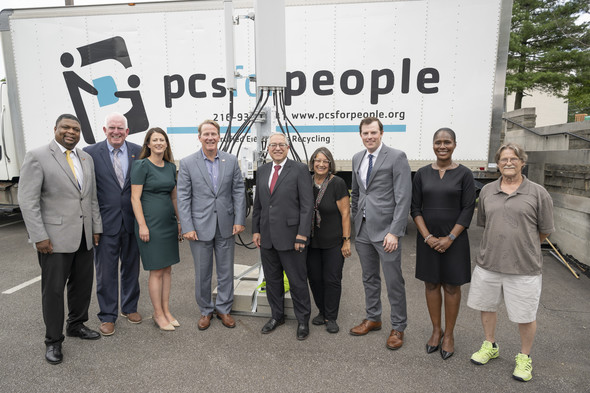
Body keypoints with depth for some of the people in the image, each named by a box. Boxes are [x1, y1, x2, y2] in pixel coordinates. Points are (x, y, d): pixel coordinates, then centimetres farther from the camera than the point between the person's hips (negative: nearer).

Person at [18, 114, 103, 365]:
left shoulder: (86, 159, 12)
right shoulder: (37, 157, -6)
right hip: (55, 237, -5)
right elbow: (27, 200, -10)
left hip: (84, 237, 6)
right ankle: (53, 341, 20)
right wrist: (39, 236, -14)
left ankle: (76, 325, 35)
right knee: (53, 289, 4)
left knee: (83, 284, 14)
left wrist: (96, 228, 10)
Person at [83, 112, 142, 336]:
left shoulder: (138, 152, 1)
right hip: (106, 223, -2)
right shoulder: (91, 153, -4)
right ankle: (107, 316, 24)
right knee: (106, 272, 8)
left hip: (132, 221, 2)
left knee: (131, 268, 16)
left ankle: (130, 307, 35)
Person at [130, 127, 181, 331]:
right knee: (156, 271, 1)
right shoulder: (141, 165, -7)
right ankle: (158, 314, 16)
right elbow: (135, 198, -10)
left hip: (169, 223, 6)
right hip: (151, 223, -6)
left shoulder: (171, 167, 11)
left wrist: (179, 221, 15)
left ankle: (166, 310, 24)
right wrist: (142, 225, -15)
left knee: (167, 269, 12)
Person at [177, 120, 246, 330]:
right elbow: (183, 198, -4)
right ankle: (205, 311, 30)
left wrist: (239, 220, -3)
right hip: (200, 227, -1)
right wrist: (187, 227, -10)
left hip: (226, 226, 2)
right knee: (202, 273, 11)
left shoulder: (231, 161, 2)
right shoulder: (187, 163, -3)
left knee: (226, 271, 12)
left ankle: (224, 309, 30)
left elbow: (239, 192, 3)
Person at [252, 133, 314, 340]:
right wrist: (256, 230, 10)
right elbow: (258, 203, 15)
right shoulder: (262, 171, 11)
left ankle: (303, 320, 25)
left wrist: (302, 234, -15)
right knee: (272, 279, 17)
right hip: (267, 237, 5)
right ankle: (277, 316, 35)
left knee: (297, 280, 7)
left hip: (290, 236, -5)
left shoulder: (300, 170, -6)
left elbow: (307, 204, -10)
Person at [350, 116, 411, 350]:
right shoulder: (357, 158, 11)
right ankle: (373, 319, 36)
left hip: (386, 230, -6)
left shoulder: (396, 157, -9)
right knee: (369, 278, 18)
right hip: (363, 229, 6)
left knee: (394, 281, 4)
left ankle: (398, 328, 23)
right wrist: (355, 222, 15)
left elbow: (403, 198, -14)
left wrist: (394, 232, -18)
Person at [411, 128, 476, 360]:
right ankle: (436, 330, 29)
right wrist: (428, 237, -10)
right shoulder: (422, 173, 3)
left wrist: (450, 238, -14)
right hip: (427, 239, 2)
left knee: (452, 286, 8)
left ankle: (449, 334, 25)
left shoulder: (464, 174, -3)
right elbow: (415, 208, 1)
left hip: (454, 239, -2)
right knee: (431, 284, 11)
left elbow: (468, 210, -6)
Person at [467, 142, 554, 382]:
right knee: (487, 307, 18)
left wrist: (525, 247, 12)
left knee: (525, 316, 10)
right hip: (488, 264, 4)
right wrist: (497, 245, 11)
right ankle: (490, 346, 42)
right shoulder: (487, 191, 4)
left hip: (524, 268, -3)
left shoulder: (538, 193, -6)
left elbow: (545, 231, 3)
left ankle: (524, 357, 35)